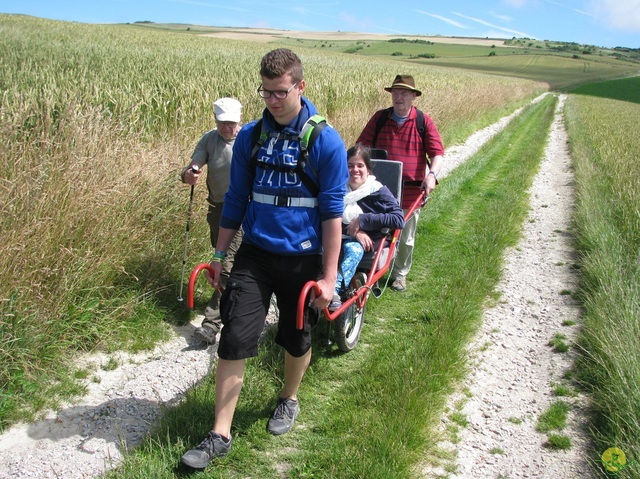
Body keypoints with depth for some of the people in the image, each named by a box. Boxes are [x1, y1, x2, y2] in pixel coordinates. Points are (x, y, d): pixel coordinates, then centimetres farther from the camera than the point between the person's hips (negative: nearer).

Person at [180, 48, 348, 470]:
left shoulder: (326, 142, -10)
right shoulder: (250, 137, 1)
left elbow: (332, 213, -8)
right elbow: (236, 200, 9)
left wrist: (328, 277, -11)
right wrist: (220, 254, 9)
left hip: (302, 259, -2)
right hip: (255, 254, 2)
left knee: (297, 340, 15)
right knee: (234, 339, -4)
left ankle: (289, 399, 44)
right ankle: (220, 435, 8)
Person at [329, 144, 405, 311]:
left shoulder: (378, 191, -1)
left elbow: (399, 219, -13)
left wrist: (362, 220, -17)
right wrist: (354, 230, -17)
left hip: (367, 241, -2)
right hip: (342, 237, 3)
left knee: (353, 249, -37)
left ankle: (333, 290, -52)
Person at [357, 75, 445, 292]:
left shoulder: (424, 121, -1)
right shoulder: (379, 118, 3)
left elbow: (437, 152, -6)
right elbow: (362, 146, 4)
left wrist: (432, 174, -23)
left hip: (411, 190, 0)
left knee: (406, 237, 13)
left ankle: (400, 274, 32)